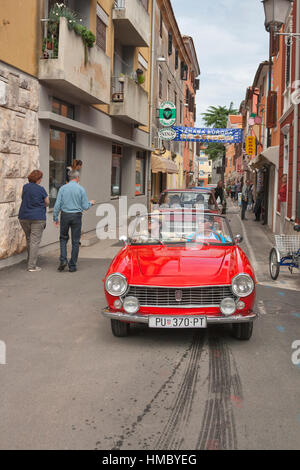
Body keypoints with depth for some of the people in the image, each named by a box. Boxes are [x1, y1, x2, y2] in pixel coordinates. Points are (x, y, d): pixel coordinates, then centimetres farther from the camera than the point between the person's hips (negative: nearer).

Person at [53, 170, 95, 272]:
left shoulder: (63, 188, 0)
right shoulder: (81, 189, -4)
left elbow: (57, 205, -3)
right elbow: (85, 207, -4)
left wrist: (55, 218, 5)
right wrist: (91, 203, 18)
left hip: (65, 215, 1)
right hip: (76, 216, -1)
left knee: (63, 238, 18)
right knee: (75, 241, 6)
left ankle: (63, 260, 0)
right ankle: (72, 266, 9)